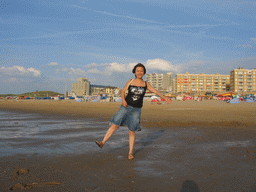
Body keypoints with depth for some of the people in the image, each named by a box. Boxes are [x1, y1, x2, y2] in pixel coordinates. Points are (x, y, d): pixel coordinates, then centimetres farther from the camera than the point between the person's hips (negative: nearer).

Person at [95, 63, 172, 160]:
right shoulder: (130, 82, 4)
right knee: (115, 125, -6)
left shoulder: (146, 84, 6)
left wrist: (164, 97, -1)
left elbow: (155, 91, 7)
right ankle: (102, 143, 3)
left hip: (136, 110, 0)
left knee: (131, 131, 1)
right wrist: (123, 99, -7)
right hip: (125, 107, 0)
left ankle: (130, 152, 13)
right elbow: (123, 91, 10)